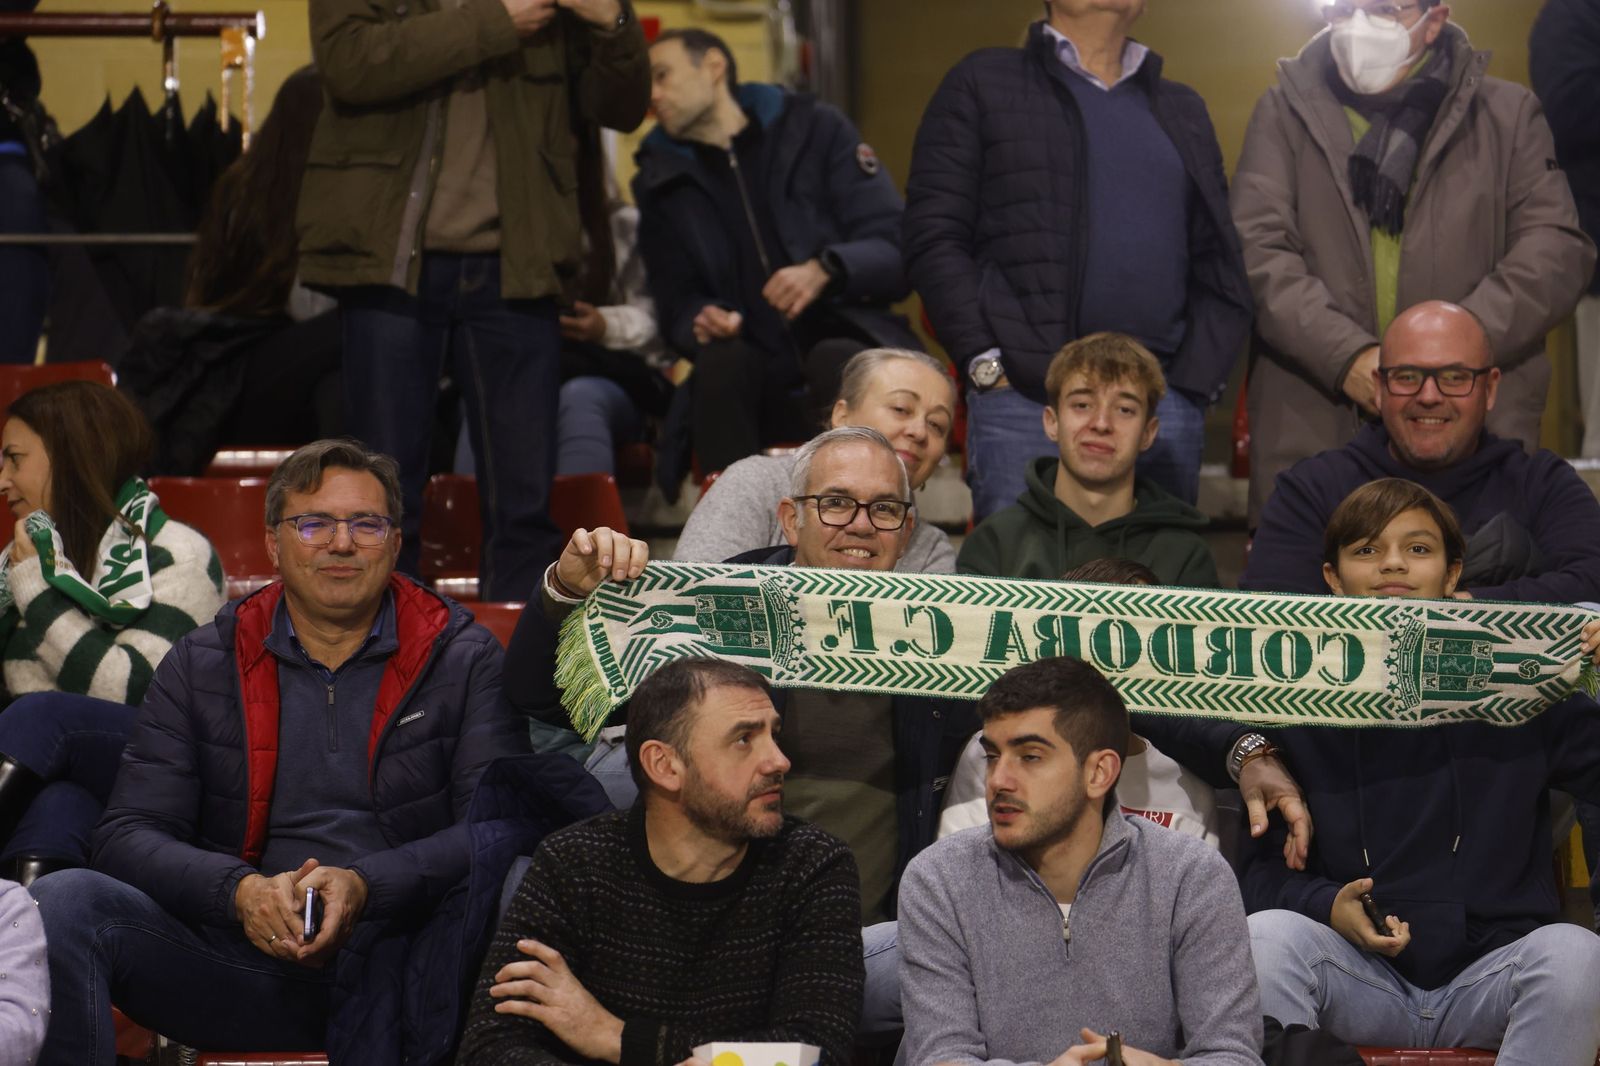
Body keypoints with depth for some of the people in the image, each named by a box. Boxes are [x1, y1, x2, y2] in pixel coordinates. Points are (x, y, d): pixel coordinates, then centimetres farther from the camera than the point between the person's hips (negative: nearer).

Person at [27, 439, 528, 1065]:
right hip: (248, 961, 2)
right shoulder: (200, 666, 14)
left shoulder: (462, 657, 9)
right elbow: (128, 836, 5)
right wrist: (240, 891, -16)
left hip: (401, 965, -2)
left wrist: (366, 887, -21)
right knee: (63, 903, -23)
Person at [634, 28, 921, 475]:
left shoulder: (817, 129, 7)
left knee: (835, 361, -35)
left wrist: (825, 270, -20)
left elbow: (898, 251, 1)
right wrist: (701, 323, -14)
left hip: (846, 346, -1)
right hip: (760, 387, 2)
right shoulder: (660, 182, 14)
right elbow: (677, 306, 11)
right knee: (723, 359, -31)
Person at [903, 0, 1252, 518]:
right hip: (1022, 398, -4)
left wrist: (1197, 379, 2)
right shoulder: (983, 83, 9)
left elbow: (1218, 267, 18)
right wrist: (986, 365, -9)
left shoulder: (1183, 110, 23)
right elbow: (934, 237, 1)